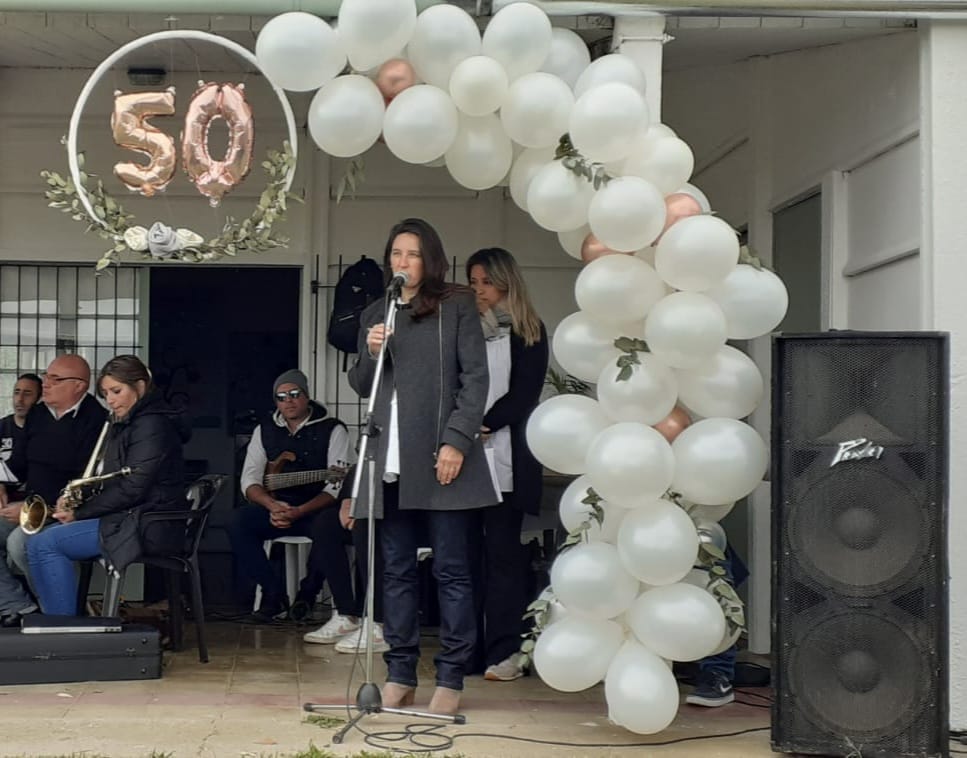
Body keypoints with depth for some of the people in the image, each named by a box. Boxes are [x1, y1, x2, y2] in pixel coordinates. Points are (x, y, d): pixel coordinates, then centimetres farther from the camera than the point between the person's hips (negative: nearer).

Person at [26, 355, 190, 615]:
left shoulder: (152, 425, -13)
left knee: (44, 544, -18)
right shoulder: (124, 425, 20)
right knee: (40, 540, 5)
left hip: (148, 524, -11)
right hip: (125, 517, 11)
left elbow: (131, 488, -19)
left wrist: (80, 513, -12)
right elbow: (108, 480, 19)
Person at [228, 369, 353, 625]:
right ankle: (274, 595, -10)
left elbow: (337, 487, -13)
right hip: (274, 507, 4)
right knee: (239, 522, -24)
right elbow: (249, 480, 3)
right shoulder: (265, 430, 10)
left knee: (326, 526, -38)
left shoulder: (332, 430, -3)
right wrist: (272, 505, -19)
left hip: (316, 509, -4)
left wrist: (298, 512, -27)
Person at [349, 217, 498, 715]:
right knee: (397, 570, 8)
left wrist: (457, 440, -12)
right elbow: (360, 387, 19)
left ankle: (450, 679, 3)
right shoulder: (374, 315, 18)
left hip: (440, 458, -4)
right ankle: (400, 674, 14)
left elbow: (475, 378, -2)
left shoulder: (457, 307, 5)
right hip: (392, 461, 5)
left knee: (451, 570, -1)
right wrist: (370, 353, -2)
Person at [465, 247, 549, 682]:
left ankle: (504, 651, -2)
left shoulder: (527, 332, 7)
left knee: (502, 549, -4)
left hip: (505, 456, -3)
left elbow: (525, 393, -2)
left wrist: (485, 426, -12)